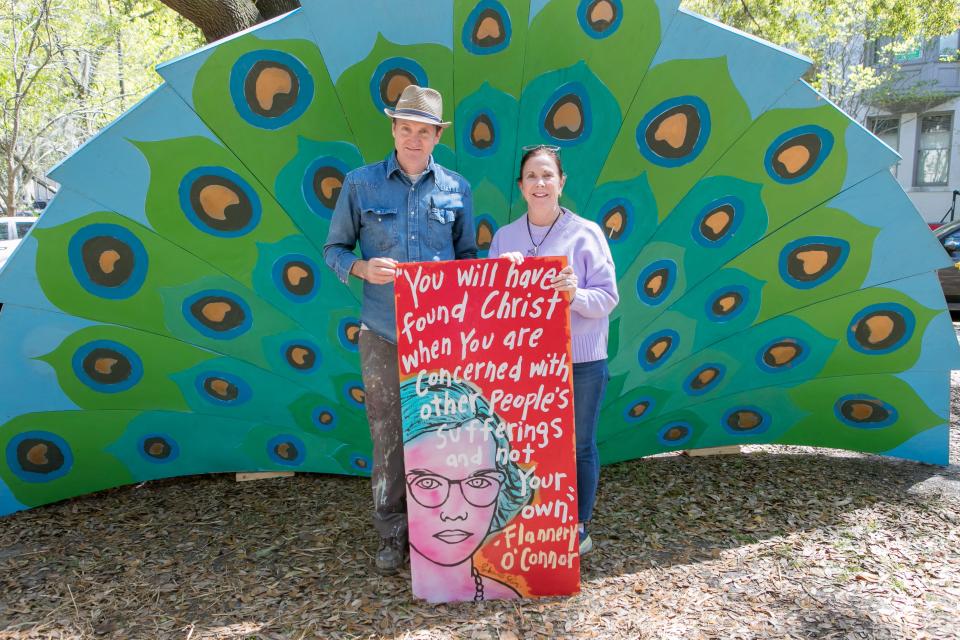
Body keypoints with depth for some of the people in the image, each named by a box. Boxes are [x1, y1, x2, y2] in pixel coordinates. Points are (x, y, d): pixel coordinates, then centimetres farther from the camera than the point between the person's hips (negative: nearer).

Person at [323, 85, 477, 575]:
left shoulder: (456, 190, 8)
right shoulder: (361, 184, 4)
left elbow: (468, 257, 16)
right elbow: (334, 249, 9)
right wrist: (362, 268, -12)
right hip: (383, 334, -1)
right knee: (388, 437, 3)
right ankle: (391, 534, 19)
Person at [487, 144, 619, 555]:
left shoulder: (586, 233, -2)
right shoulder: (504, 237, 7)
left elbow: (607, 298, -4)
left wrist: (575, 294, -24)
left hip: (579, 360, -2)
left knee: (578, 445, 7)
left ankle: (579, 529, 25)